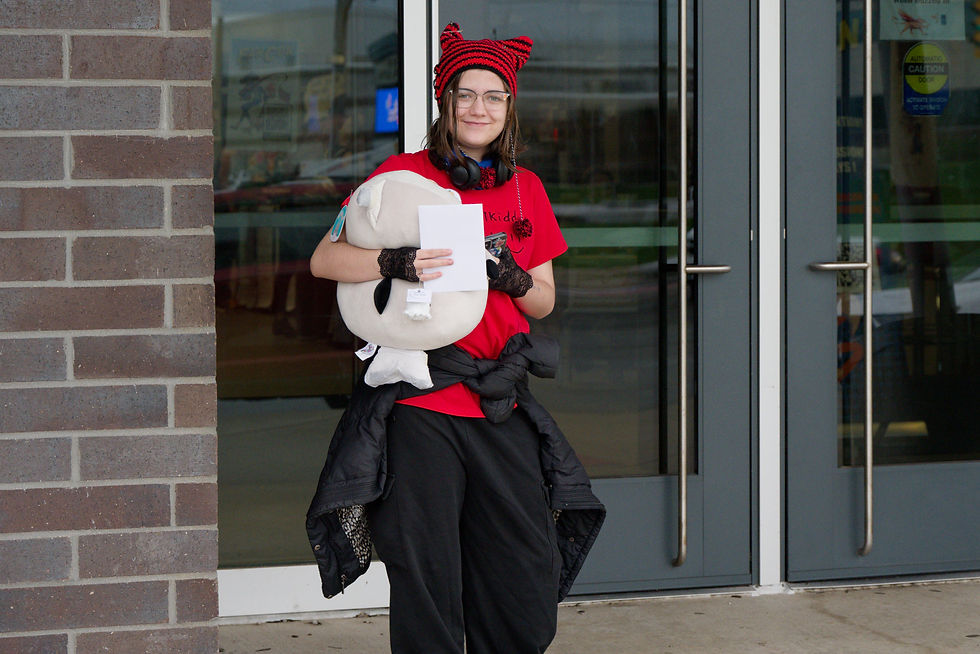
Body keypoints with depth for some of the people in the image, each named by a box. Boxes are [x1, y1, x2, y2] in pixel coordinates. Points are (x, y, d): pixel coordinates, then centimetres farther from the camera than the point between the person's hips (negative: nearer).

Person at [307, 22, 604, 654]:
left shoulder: (526, 189, 13)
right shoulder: (404, 174, 2)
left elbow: (545, 300, 18)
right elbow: (324, 259, -3)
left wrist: (513, 279, -5)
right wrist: (398, 262, -21)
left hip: (501, 409, 4)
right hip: (419, 406, -3)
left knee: (529, 590, 3)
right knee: (426, 586, -1)